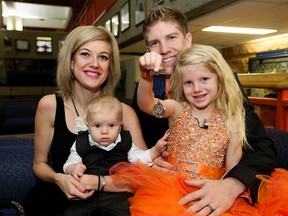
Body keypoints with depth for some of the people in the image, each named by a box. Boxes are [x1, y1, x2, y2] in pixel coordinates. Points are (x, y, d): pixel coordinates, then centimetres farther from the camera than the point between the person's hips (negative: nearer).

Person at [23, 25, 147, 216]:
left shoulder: (123, 112, -9)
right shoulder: (49, 105, -6)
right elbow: (40, 163, 4)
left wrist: (98, 182, -23)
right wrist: (59, 179, -17)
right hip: (58, 200, 1)